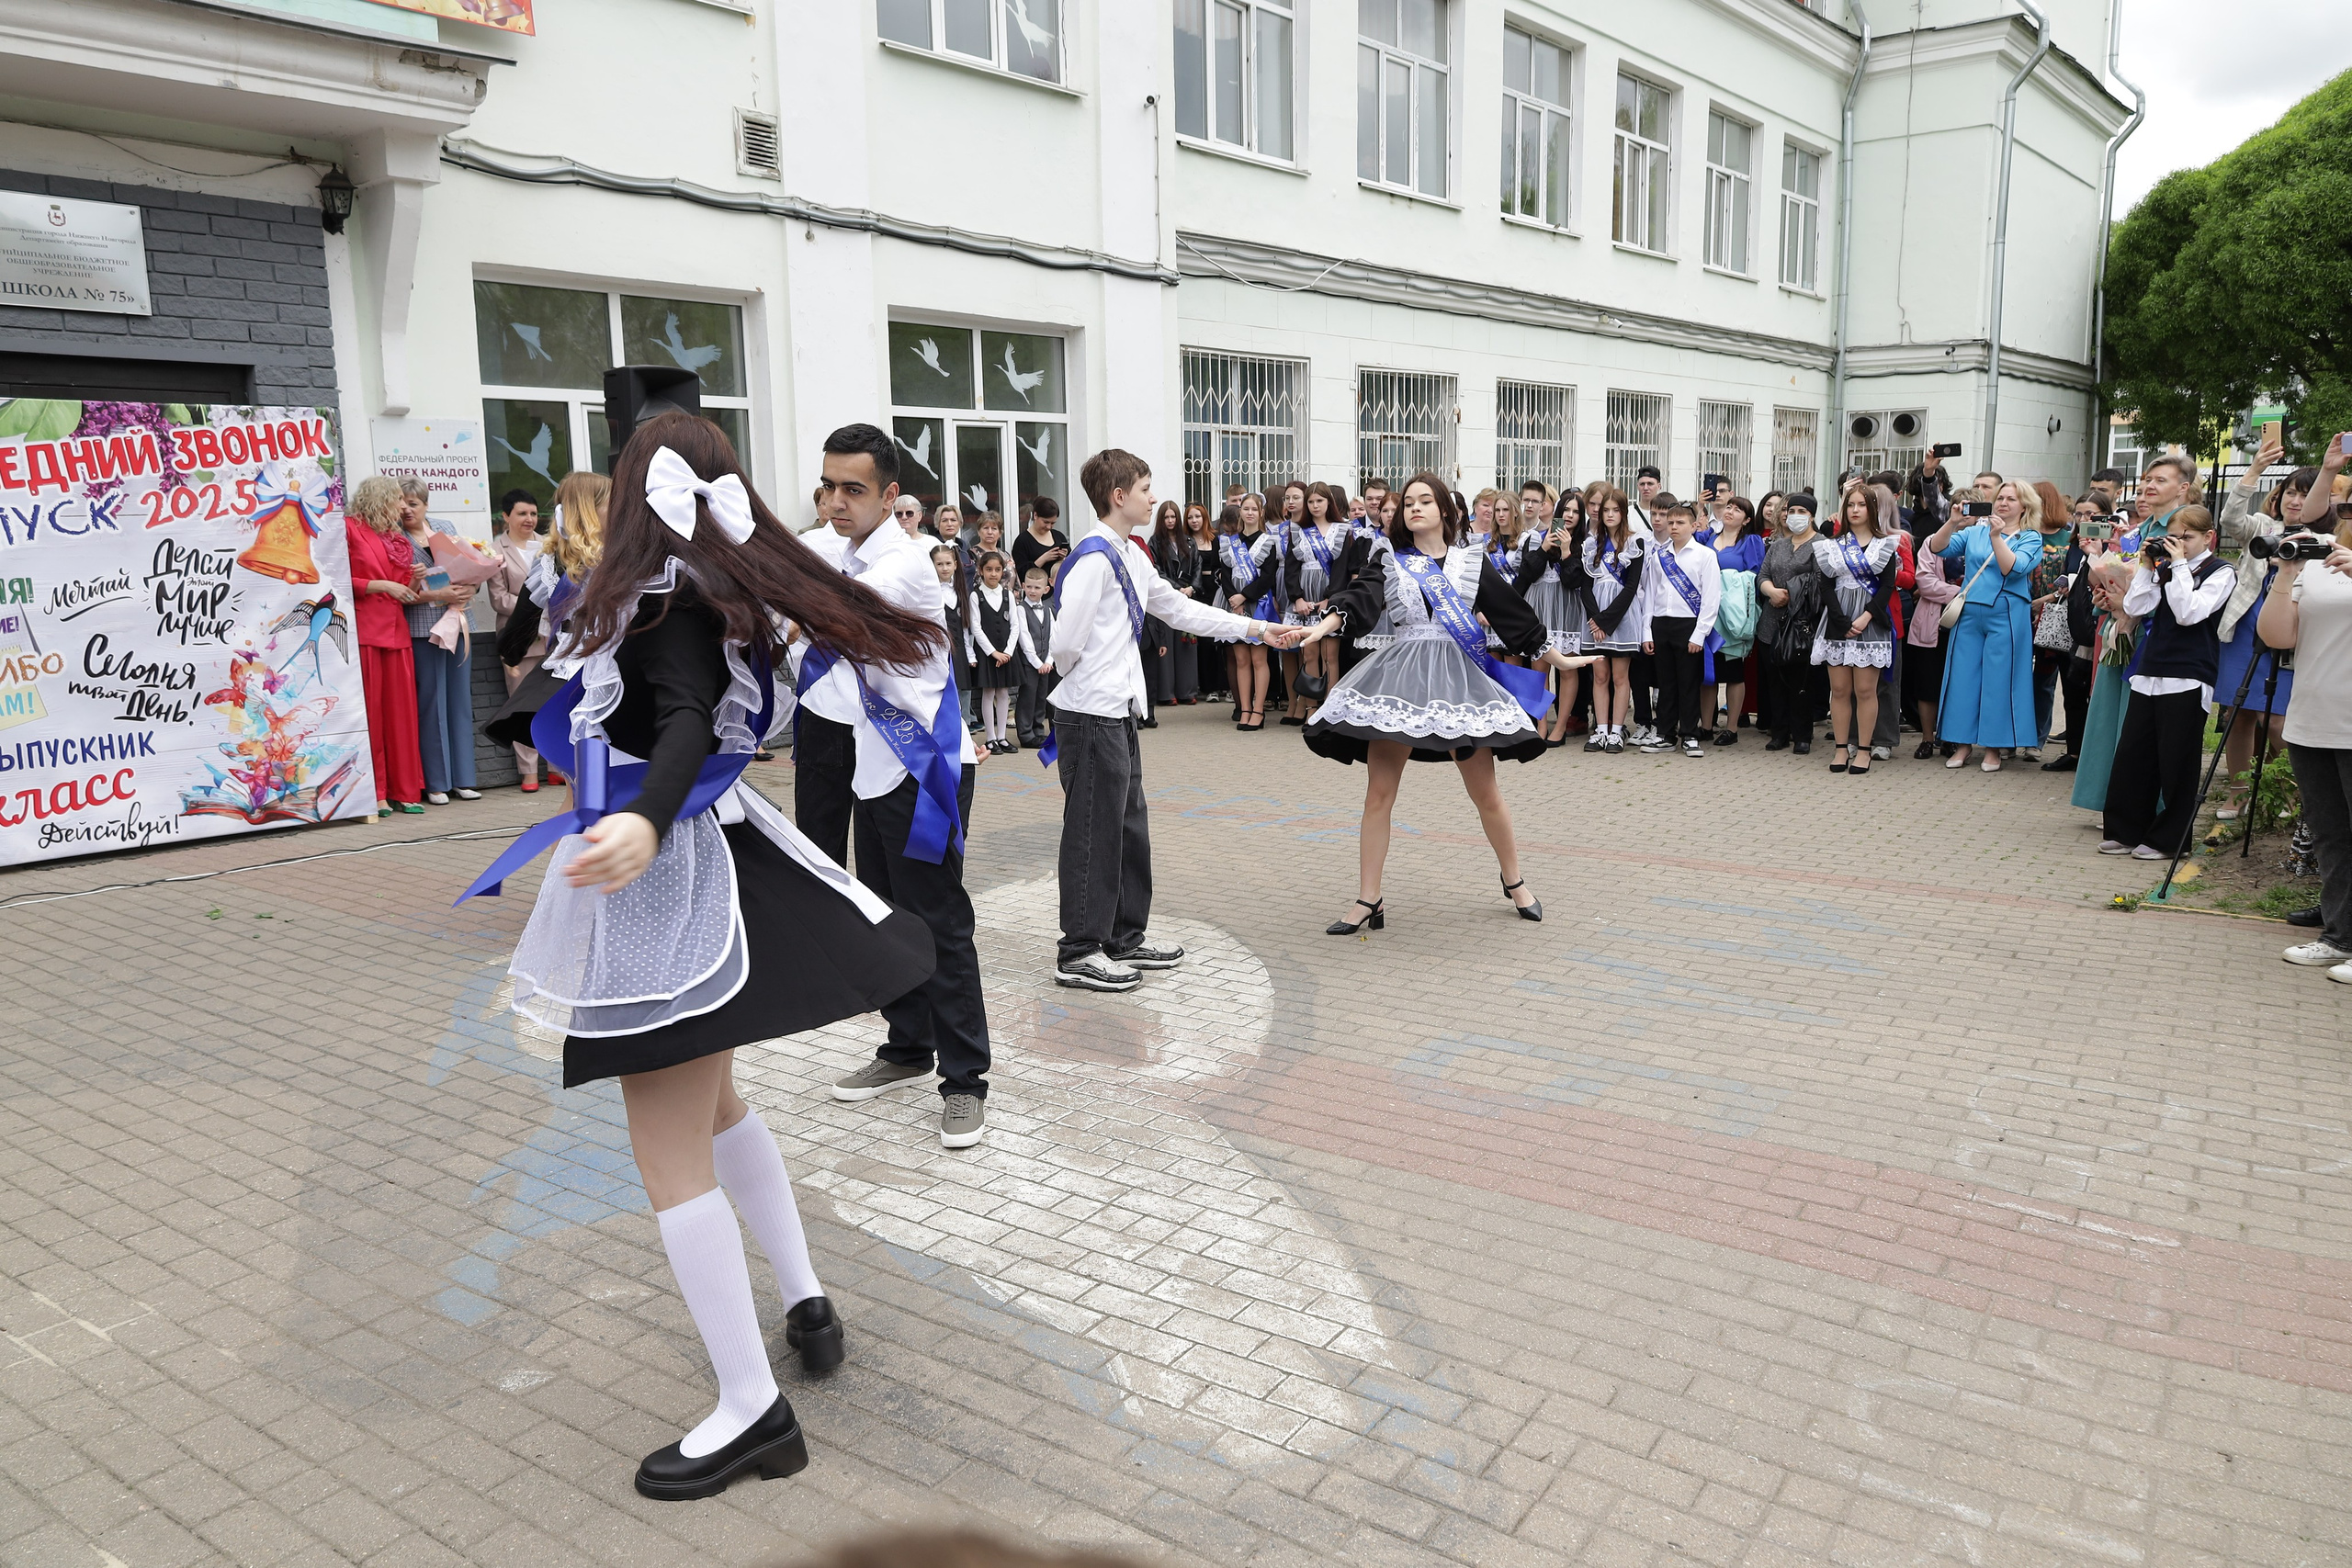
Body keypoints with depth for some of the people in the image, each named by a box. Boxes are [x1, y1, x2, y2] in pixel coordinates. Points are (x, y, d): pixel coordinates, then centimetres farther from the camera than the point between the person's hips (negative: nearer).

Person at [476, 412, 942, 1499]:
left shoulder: (661, 595, -16)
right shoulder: (722, 592, 9)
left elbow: (689, 724, -31)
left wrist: (645, 824, -48)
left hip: (673, 878, -10)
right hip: (689, 859, 10)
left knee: (668, 1152, -5)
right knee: (708, 1103, 24)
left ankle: (753, 1411, 3)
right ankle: (805, 1303, 32)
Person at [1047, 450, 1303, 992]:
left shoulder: (1131, 556, 13)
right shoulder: (1094, 556, -17)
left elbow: (1181, 611, 21)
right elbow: (1065, 643, -22)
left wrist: (1259, 628, 21)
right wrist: (1087, 680, -1)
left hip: (1118, 712, 10)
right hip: (1090, 716, -10)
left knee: (1129, 826, 16)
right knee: (1094, 829, -2)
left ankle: (1126, 936, 28)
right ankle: (1079, 952, 8)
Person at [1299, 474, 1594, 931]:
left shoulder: (1473, 561, 8)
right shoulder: (1388, 558, 7)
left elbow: (1515, 615, 14)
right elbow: (1359, 598, -9)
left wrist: (1558, 659, 19)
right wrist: (1320, 628, -27)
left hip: (1459, 676, 0)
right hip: (1400, 675, 0)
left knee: (1486, 794, 5)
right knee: (1379, 793, -2)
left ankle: (1514, 882, 28)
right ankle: (1368, 902, 7)